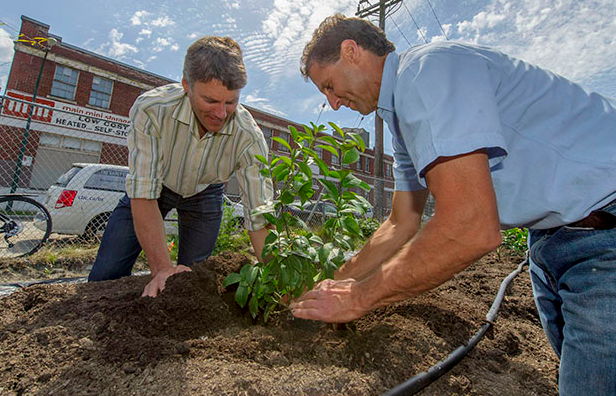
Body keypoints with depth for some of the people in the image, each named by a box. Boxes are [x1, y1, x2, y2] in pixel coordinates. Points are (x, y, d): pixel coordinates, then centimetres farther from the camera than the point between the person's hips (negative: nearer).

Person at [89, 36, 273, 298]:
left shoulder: (249, 138, -32)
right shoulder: (150, 109, -33)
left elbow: (260, 219, -31)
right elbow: (143, 195, -32)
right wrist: (162, 268, -40)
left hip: (204, 194, 1)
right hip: (154, 184, 0)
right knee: (106, 276, -5)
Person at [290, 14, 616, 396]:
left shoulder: (427, 67, -22)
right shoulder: (403, 117, 9)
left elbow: (471, 229, -32)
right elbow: (401, 225, 12)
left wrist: (358, 298, -19)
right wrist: (334, 287, 12)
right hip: (553, 235, 9)